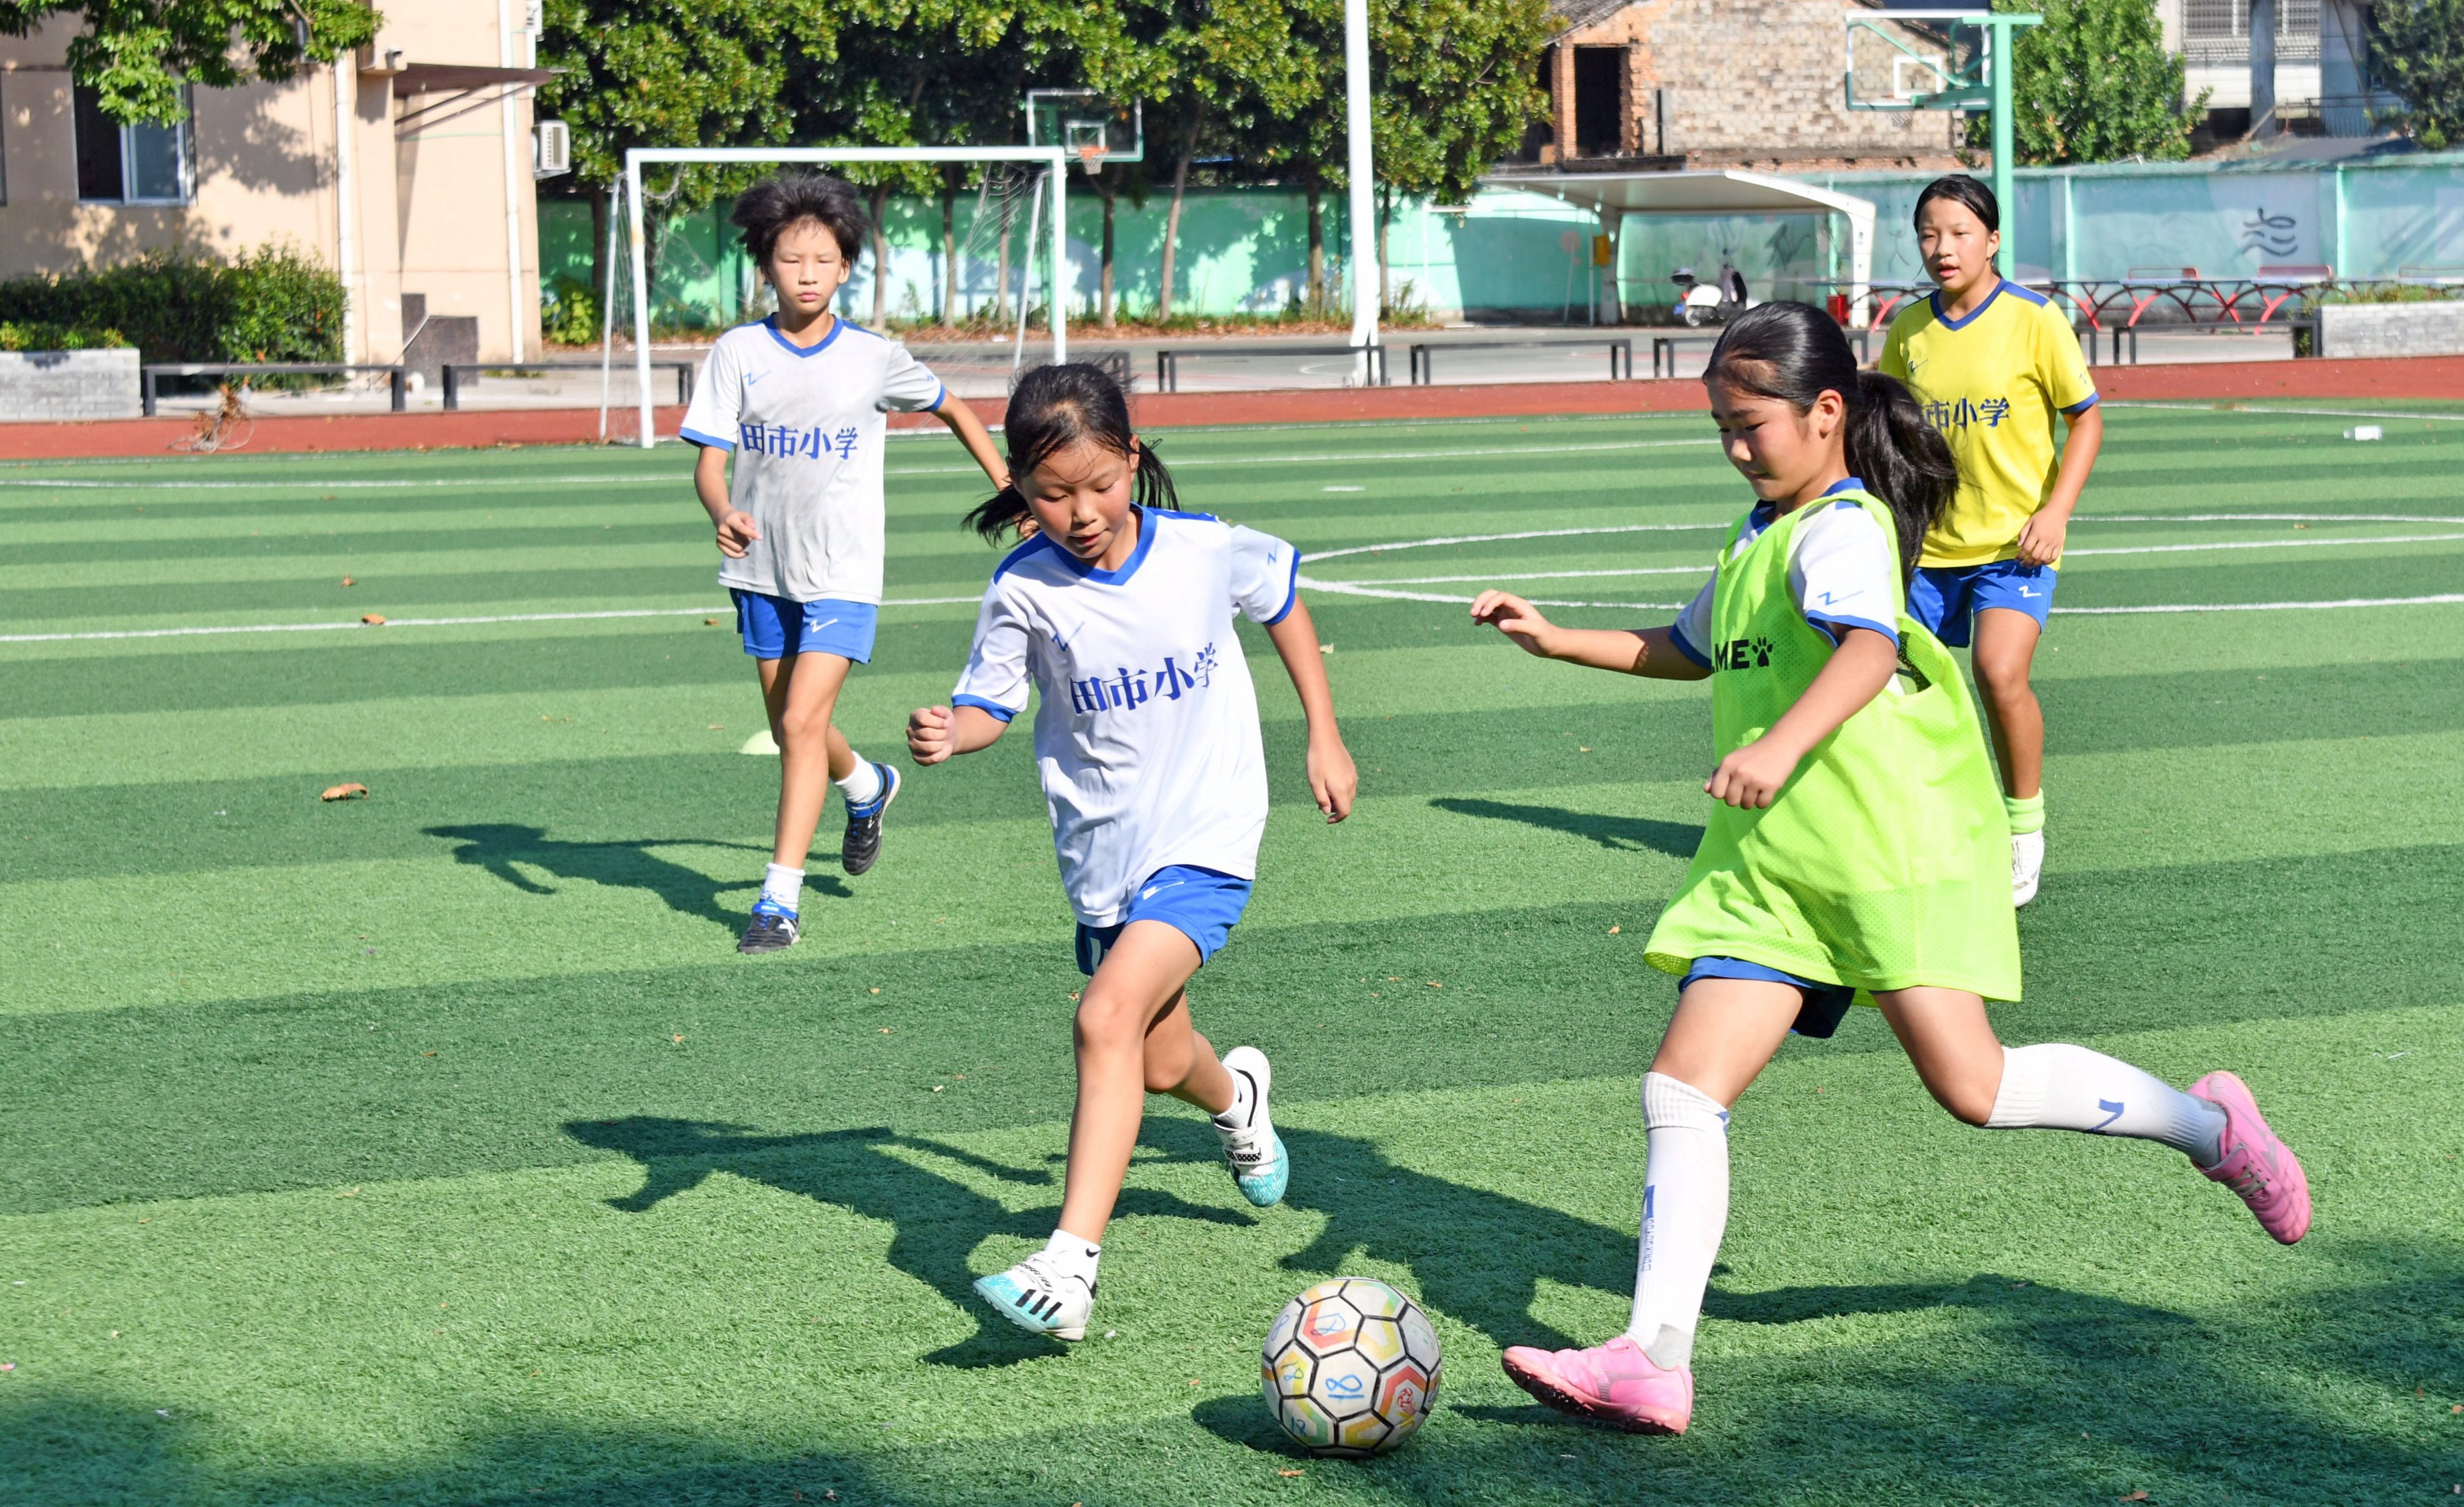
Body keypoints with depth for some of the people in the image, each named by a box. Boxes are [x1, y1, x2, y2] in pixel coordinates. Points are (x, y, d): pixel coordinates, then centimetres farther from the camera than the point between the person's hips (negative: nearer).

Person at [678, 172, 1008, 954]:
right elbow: (709, 462, -8)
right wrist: (724, 515, -29)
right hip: (761, 569, 3)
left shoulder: (875, 358, -4)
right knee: (791, 730, 16)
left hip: (842, 573, -3)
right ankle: (868, 787, 49)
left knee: (802, 722, -16)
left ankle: (781, 897, -12)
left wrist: (1010, 488, 10)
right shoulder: (738, 352, -4)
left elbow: (953, 411, 14)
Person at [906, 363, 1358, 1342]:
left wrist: (1323, 738, 14)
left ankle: (1068, 1269, -28)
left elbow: (1282, 602, 11)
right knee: (1160, 1062, 17)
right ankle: (1236, 1095, 56)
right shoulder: (1025, 591, -11)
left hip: (1205, 839, -3)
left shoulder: (1209, 551, -10)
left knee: (1110, 1017, -24)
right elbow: (989, 706, -4)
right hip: (1102, 850, 3)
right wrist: (947, 734, -28)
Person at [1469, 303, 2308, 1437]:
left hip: (1889, 840, -8)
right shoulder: (1760, 538, 20)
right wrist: (1555, 639, 32)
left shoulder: (1842, 529, -9)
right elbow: (1691, 649, 39)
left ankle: (2207, 1125, 13)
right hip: (1767, 867, 9)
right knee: (1682, 1089, -6)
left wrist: (1782, 745, -46)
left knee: (1974, 1087, -11)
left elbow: (1870, 649, -30)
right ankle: (1653, 1362, -11)